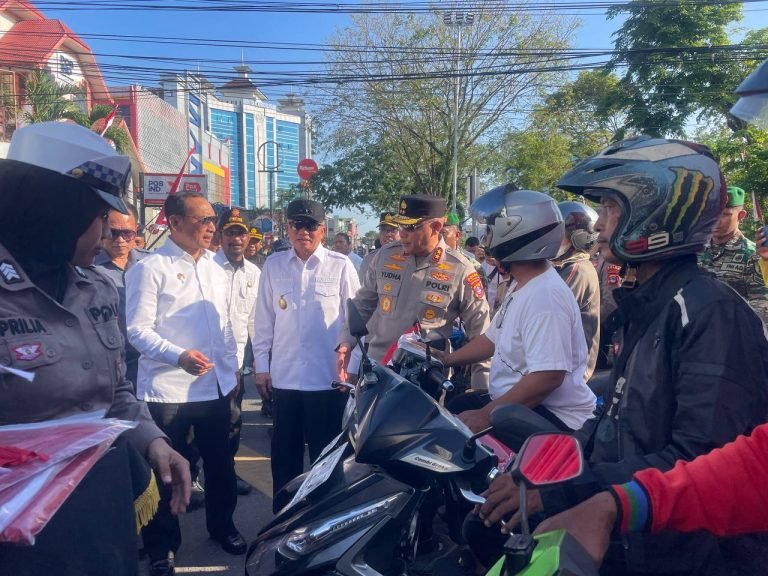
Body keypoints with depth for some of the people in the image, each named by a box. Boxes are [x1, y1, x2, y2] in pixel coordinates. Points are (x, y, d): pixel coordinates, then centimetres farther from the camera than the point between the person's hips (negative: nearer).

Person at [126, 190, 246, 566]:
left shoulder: (215, 270, 12)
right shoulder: (150, 268, -8)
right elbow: (138, 329, -13)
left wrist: (232, 370, 14)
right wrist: (178, 356, -27)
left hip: (216, 386, 6)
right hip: (167, 390, -5)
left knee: (220, 462, 17)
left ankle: (222, 525, 38)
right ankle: (162, 544, 29)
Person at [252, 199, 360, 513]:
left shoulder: (341, 265, -5)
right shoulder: (273, 264, 2)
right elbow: (264, 319, 6)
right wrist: (261, 365, 6)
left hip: (328, 377, -2)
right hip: (283, 377, 3)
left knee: (326, 454, 12)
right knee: (284, 453, 17)